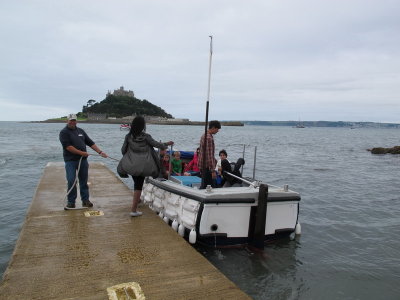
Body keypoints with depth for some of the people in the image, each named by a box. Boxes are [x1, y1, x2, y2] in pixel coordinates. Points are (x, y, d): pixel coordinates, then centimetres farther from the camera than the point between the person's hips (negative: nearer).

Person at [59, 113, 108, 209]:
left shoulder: (80, 131, 14)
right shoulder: (64, 132, -3)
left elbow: (90, 143, 14)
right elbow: (68, 147, -15)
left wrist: (100, 152, 5)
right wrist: (81, 153, -17)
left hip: (83, 160, 5)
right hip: (70, 161, -5)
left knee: (84, 181, 10)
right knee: (71, 182, -5)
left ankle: (85, 200, 19)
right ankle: (71, 202, 8)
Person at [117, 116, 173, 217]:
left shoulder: (128, 137, -2)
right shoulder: (146, 137, -8)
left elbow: (123, 150, 3)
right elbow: (156, 144, 3)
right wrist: (167, 144, 20)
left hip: (131, 164, 3)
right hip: (143, 165, -2)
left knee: (137, 183, 23)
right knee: (138, 185, 2)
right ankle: (133, 209, 4)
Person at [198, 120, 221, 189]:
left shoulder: (204, 136, 12)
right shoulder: (209, 138, -20)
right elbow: (209, 156, -24)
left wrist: (214, 160, 31)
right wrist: (213, 171, -23)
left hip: (203, 165, 10)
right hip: (207, 166, -10)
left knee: (204, 185, 16)